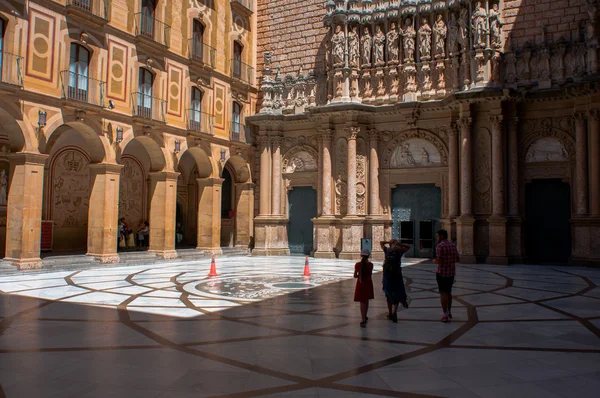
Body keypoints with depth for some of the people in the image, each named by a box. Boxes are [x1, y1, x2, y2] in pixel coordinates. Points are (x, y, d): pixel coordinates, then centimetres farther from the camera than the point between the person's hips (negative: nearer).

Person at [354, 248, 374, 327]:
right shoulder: (370, 264, -11)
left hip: (360, 284, 0)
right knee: (366, 301, 17)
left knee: (362, 302, 6)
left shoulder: (357, 264, -9)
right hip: (368, 284, 0)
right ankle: (364, 317, 29)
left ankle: (363, 319, -2)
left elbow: (355, 276, -4)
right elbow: (370, 274, -2)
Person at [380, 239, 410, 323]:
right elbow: (408, 247, 13)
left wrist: (388, 242, 3)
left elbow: (381, 242, 17)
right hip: (397, 275, -2)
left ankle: (390, 313, 21)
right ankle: (394, 312, -11)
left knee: (388, 295, 14)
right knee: (398, 294, 6)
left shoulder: (387, 250, 0)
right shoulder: (399, 251, -4)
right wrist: (399, 244, 2)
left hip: (387, 275, 2)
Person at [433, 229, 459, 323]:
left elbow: (438, 260, -22)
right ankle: (449, 312, 33)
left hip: (442, 272, -7)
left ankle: (445, 315, 0)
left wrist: (434, 261, -1)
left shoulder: (440, 246, -16)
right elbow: (457, 259, 10)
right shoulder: (453, 245, 6)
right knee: (448, 292, 22)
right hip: (451, 272, 7)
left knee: (443, 293, 0)